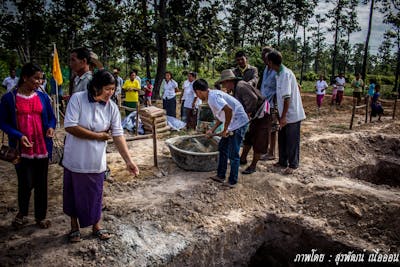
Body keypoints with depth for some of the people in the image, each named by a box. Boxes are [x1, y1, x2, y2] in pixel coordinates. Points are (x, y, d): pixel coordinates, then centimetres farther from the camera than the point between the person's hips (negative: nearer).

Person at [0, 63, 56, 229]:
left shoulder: (43, 97, 4)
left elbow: (51, 117, 12)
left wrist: (51, 127, -10)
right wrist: (19, 136, -17)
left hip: (42, 148, 3)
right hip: (22, 149, -3)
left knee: (41, 183, 10)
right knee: (26, 183, -3)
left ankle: (40, 217, 28)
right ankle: (22, 213, 28)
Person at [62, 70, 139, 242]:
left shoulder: (112, 107, -7)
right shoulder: (77, 99, -15)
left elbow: (118, 136, -8)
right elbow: (70, 127, -22)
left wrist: (128, 161, -14)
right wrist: (98, 135, -18)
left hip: (96, 162, 2)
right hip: (75, 160, -2)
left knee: (95, 195, 14)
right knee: (74, 194, 15)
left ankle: (96, 226, 36)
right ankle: (74, 226, 37)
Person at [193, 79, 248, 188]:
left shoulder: (213, 97, -19)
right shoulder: (213, 95, 13)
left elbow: (228, 110, -32)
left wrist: (225, 130, -22)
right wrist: (212, 130, 20)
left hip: (238, 123, -10)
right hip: (232, 123, 10)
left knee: (233, 155, -1)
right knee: (222, 148, 17)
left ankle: (232, 181, 13)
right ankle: (220, 176, 27)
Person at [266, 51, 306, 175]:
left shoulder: (285, 74, -20)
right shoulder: (280, 73, 8)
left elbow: (287, 97, -24)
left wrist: (283, 117, -23)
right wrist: (282, 116, 17)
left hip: (292, 114, -9)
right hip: (285, 114, 9)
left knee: (292, 140, 3)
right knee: (282, 138, 17)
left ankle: (293, 165, 16)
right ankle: (283, 161, 30)